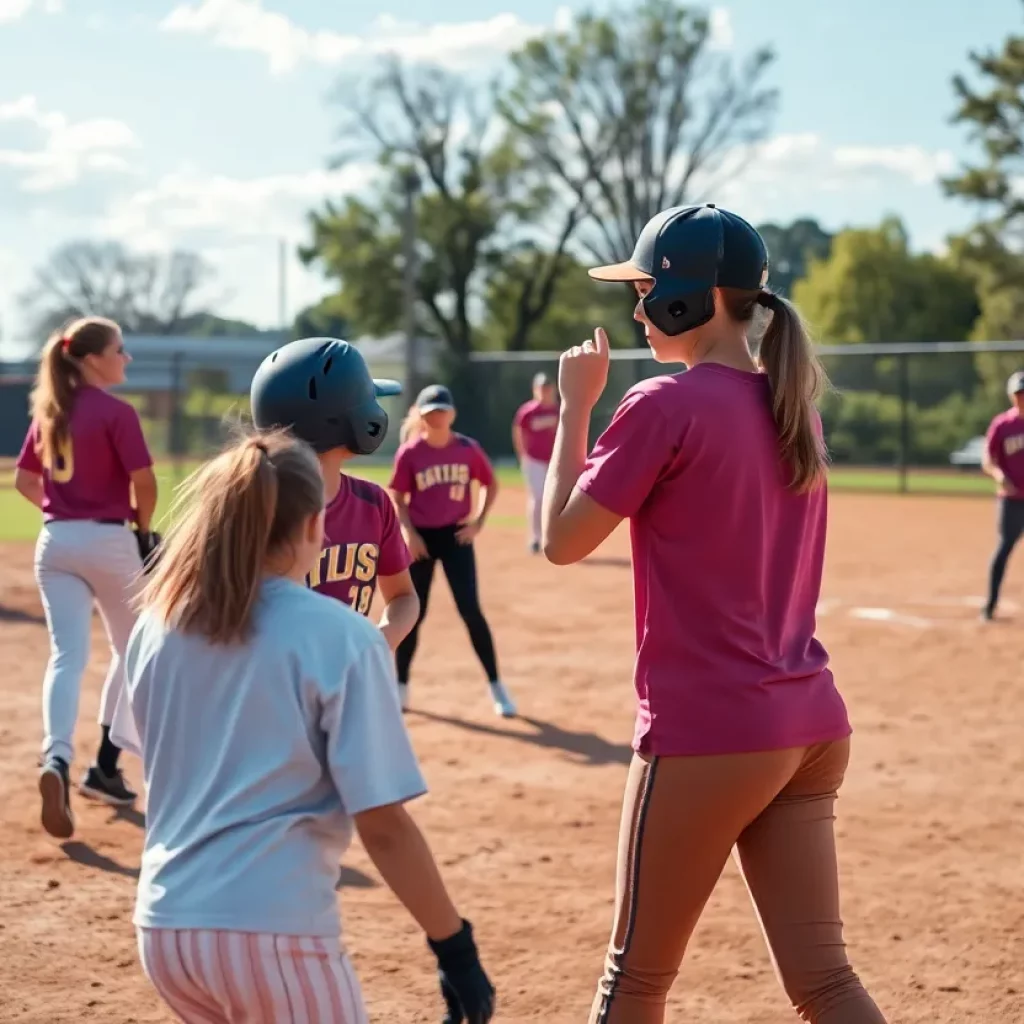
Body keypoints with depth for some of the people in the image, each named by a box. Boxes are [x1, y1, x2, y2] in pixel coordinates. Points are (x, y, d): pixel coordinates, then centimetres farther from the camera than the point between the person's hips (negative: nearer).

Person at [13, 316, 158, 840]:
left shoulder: (48, 410, 8)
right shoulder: (117, 412, -12)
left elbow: (24, 480, 13)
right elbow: (144, 482, -15)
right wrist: (144, 531, 2)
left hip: (55, 542, 5)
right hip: (108, 541, -5)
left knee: (66, 657, -2)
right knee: (132, 652, 15)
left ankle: (56, 760, -27)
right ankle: (104, 767, 14)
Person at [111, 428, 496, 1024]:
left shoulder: (155, 626, 6)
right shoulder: (343, 637, -10)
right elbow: (382, 824, -12)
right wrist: (455, 945, -5)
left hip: (163, 928, 6)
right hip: (273, 932, -6)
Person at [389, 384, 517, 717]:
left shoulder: (468, 449, -4)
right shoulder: (409, 452, -7)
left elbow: (491, 484, 8)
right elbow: (397, 498, -1)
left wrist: (479, 521, -3)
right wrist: (409, 533, -13)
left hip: (456, 535, 0)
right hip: (421, 537, 0)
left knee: (470, 610, -6)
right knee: (414, 613, 4)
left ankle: (496, 686, 3)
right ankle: (401, 687, 18)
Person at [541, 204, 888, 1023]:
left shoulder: (666, 407, -13)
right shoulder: (794, 408, 10)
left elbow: (562, 540, -8)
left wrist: (576, 404, 0)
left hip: (704, 731, -7)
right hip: (809, 723, 7)